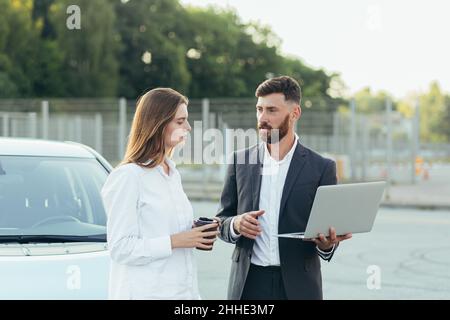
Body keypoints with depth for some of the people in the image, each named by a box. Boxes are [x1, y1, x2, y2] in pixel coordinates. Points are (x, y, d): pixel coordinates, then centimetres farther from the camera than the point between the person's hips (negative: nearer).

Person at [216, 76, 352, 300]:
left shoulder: (321, 168, -1)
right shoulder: (241, 161, 6)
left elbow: (329, 232, 3)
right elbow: (222, 222, 10)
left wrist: (327, 244, -20)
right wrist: (236, 224, -12)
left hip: (297, 287, -2)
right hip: (249, 283, 2)